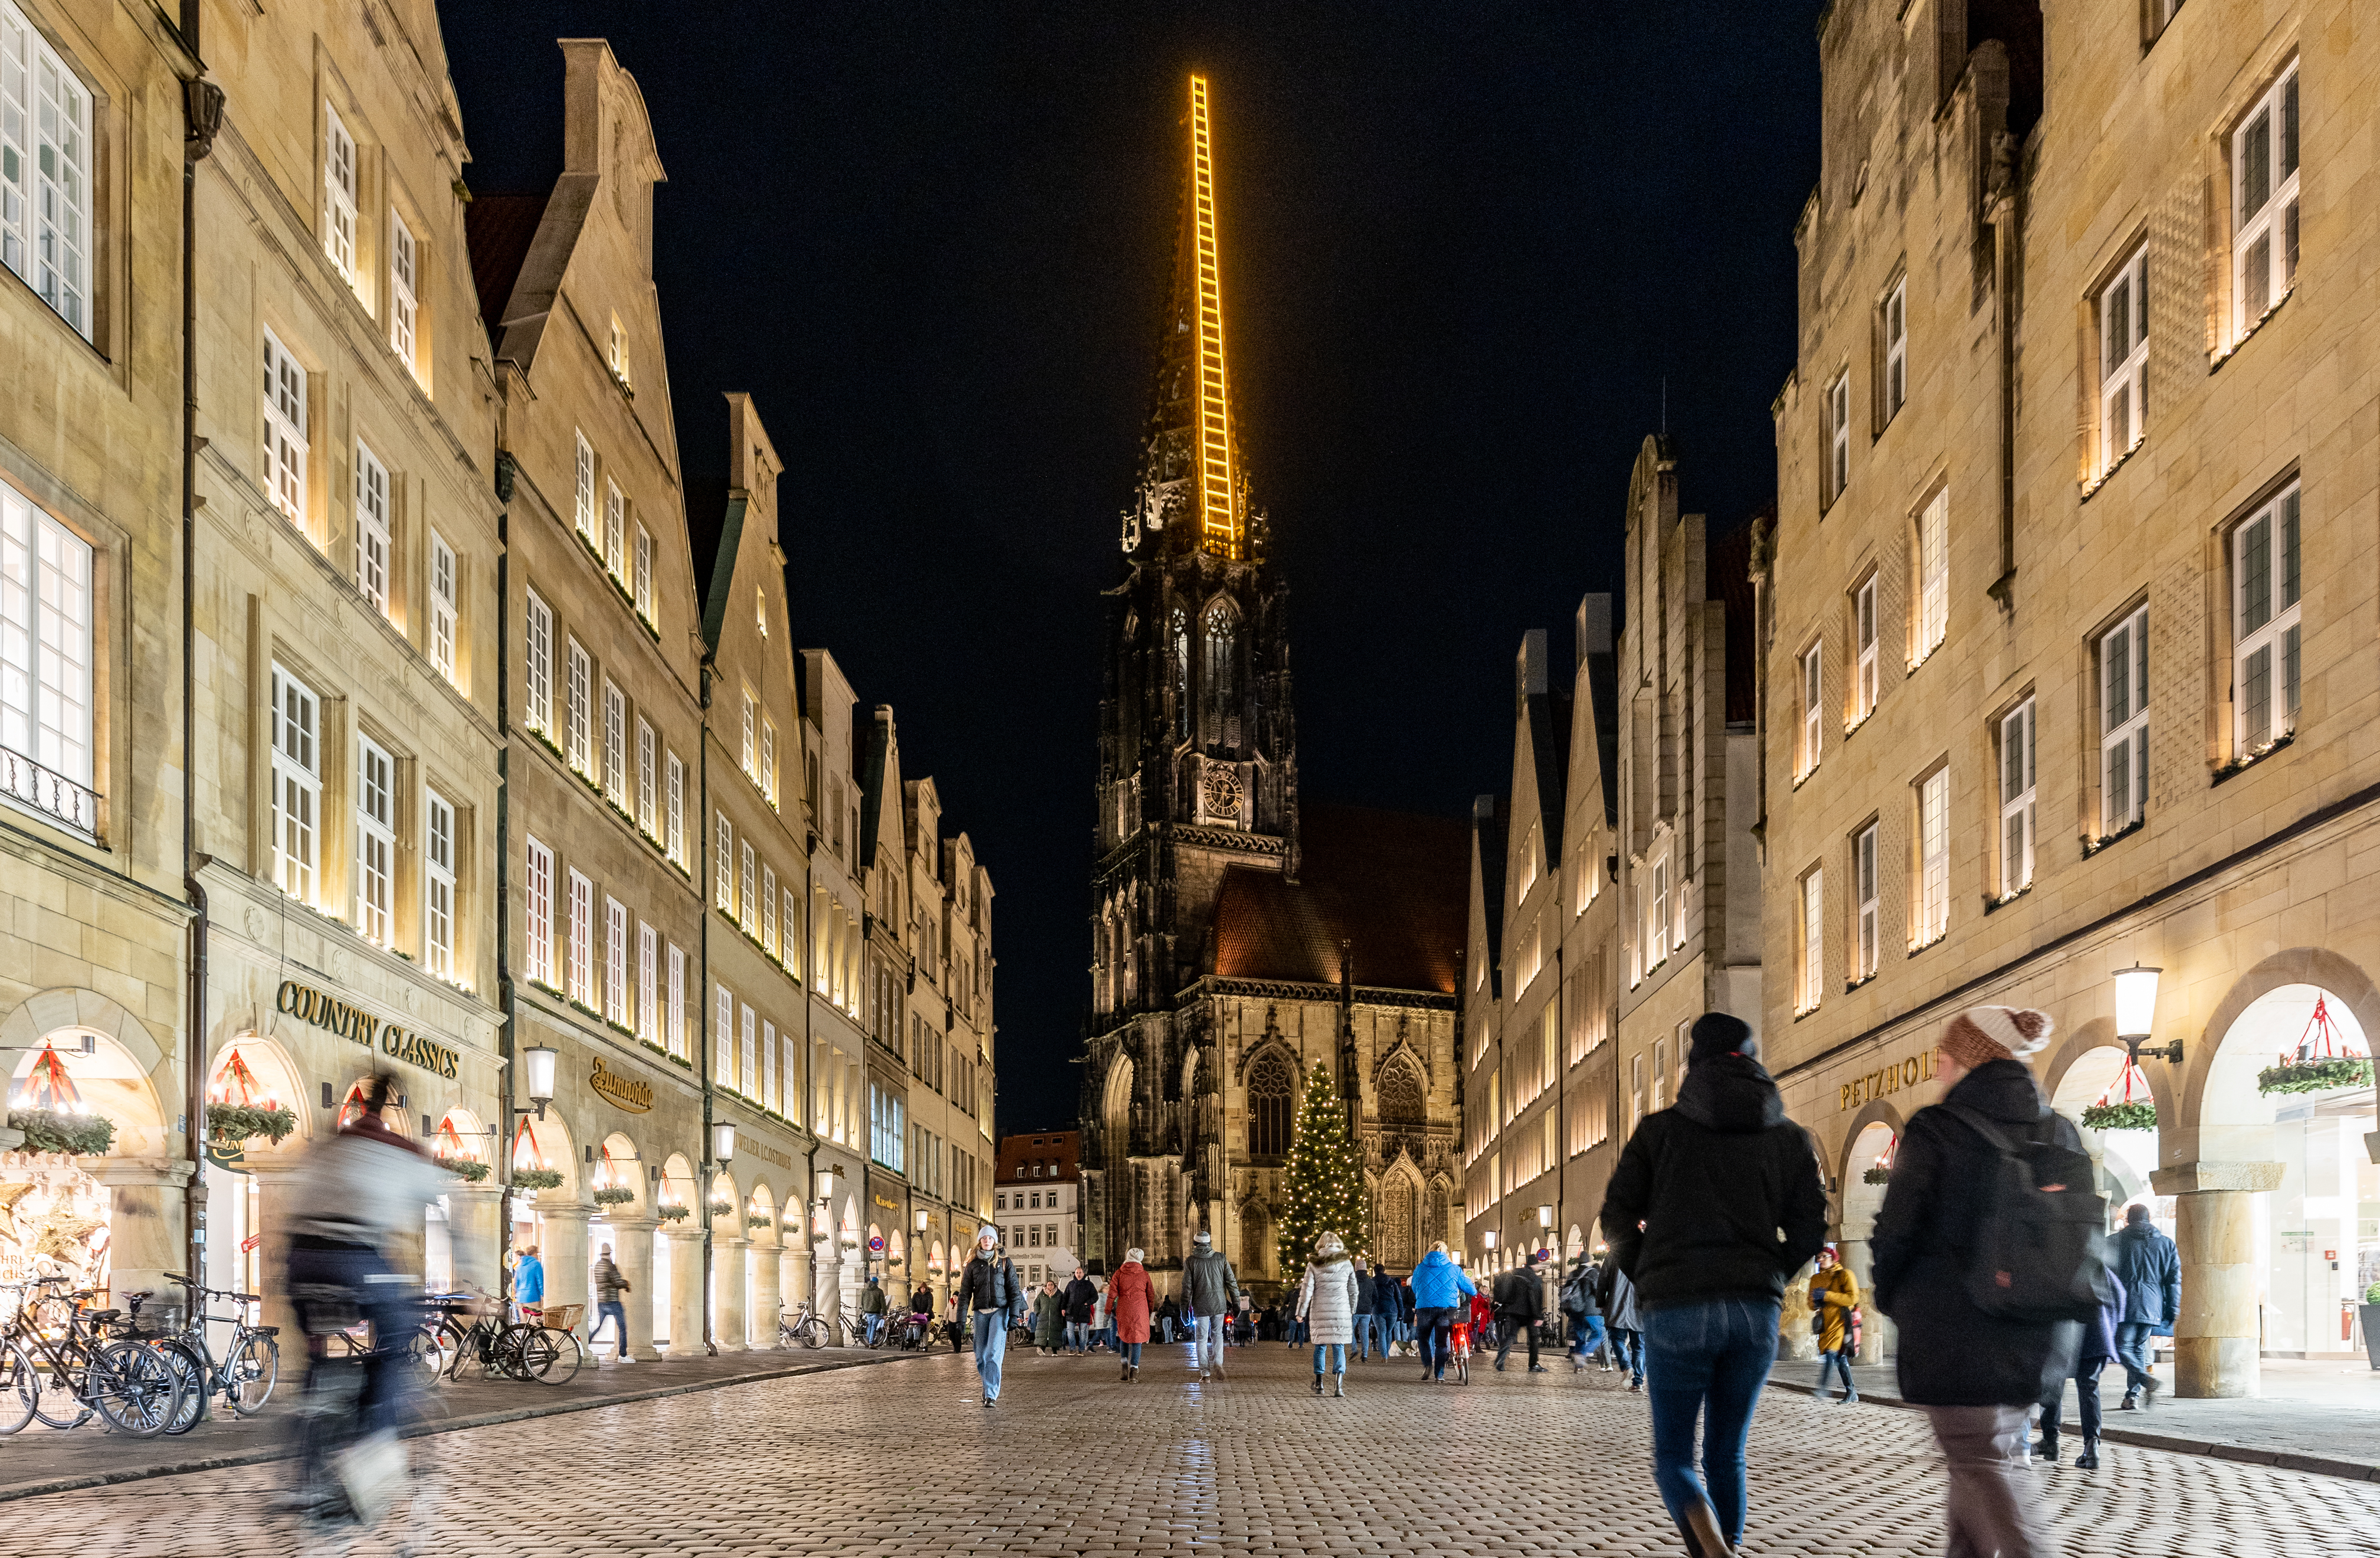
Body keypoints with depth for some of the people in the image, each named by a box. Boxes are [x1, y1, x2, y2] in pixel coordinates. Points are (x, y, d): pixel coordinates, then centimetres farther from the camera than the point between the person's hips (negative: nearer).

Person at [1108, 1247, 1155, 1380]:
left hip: (1123, 1310, 0)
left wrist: (1108, 1311, 3)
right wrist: (1150, 1311, 21)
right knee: (1137, 1339, 3)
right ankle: (1134, 1369, -6)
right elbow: (1151, 1295, 10)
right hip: (1140, 1310, 0)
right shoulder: (1144, 1274, 3)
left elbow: (1112, 1294, -2)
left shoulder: (1119, 1273, 1)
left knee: (1123, 1336, 18)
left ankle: (1125, 1363, 0)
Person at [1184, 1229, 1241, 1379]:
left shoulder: (1190, 1261, -3)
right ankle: (1218, 1363, -4)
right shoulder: (1220, 1258, 2)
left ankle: (1205, 1372, 1)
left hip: (1201, 1306, -2)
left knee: (1202, 1339, 6)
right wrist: (1236, 1303, 7)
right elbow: (1231, 1282, 2)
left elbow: (1187, 1287, -5)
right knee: (1217, 1335, 17)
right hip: (1219, 1304, 2)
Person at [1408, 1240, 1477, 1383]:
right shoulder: (1453, 1269, 7)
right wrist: (1475, 1292, 39)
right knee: (1441, 1342, 8)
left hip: (1424, 1308, 0)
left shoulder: (1420, 1268, 10)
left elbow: (1415, 1288, 23)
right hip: (1446, 1309, 0)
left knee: (1424, 1338, 16)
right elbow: (1467, 1285, 15)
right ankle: (1439, 1374, 4)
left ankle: (1427, 1365, -4)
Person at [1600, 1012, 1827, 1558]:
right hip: (1756, 1312, 3)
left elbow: (1618, 1216, 0)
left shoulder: (1660, 1129, 6)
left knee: (1673, 1457, 4)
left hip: (1677, 1309, -2)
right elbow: (1809, 1231, 5)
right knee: (1727, 1456, 16)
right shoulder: (1790, 1138, 11)